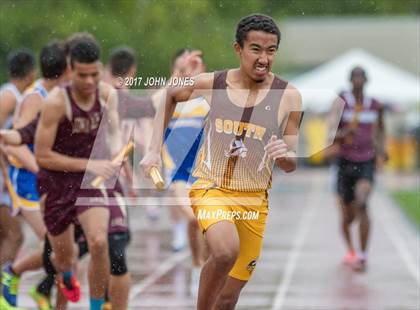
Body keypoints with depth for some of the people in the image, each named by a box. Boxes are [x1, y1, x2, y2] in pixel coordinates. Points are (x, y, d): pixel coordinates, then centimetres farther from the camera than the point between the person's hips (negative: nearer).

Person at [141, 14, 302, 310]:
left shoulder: (288, 96, -5)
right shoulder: (211, 84, -4)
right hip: (211, 189, -2)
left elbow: (291, 165, 2)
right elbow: (170, 96, 18)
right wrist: (155, 150, 11)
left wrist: (284, 155, -22)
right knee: (226, 251, -34)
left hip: (254, 200, 2)